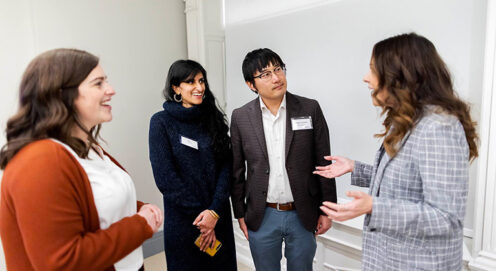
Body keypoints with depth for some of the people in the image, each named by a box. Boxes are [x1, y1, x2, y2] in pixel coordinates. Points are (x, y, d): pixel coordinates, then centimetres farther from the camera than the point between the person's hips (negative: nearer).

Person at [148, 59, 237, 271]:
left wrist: (214, 211, -13)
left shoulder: (213, 118, 3)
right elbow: (164, 177, -12)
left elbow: (225, 167, -2)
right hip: (182, 219, -3)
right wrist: (199, 215, -11)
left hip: (218, 216, 3)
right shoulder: (161, 122, -8)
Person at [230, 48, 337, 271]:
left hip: (302, 215, 0)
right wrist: (240, 214, 4)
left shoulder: (310, 109, -6)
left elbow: (324, 162, -2)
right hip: (261, 218, 1)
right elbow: (237, 170, 2)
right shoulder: (240, 117, -4)